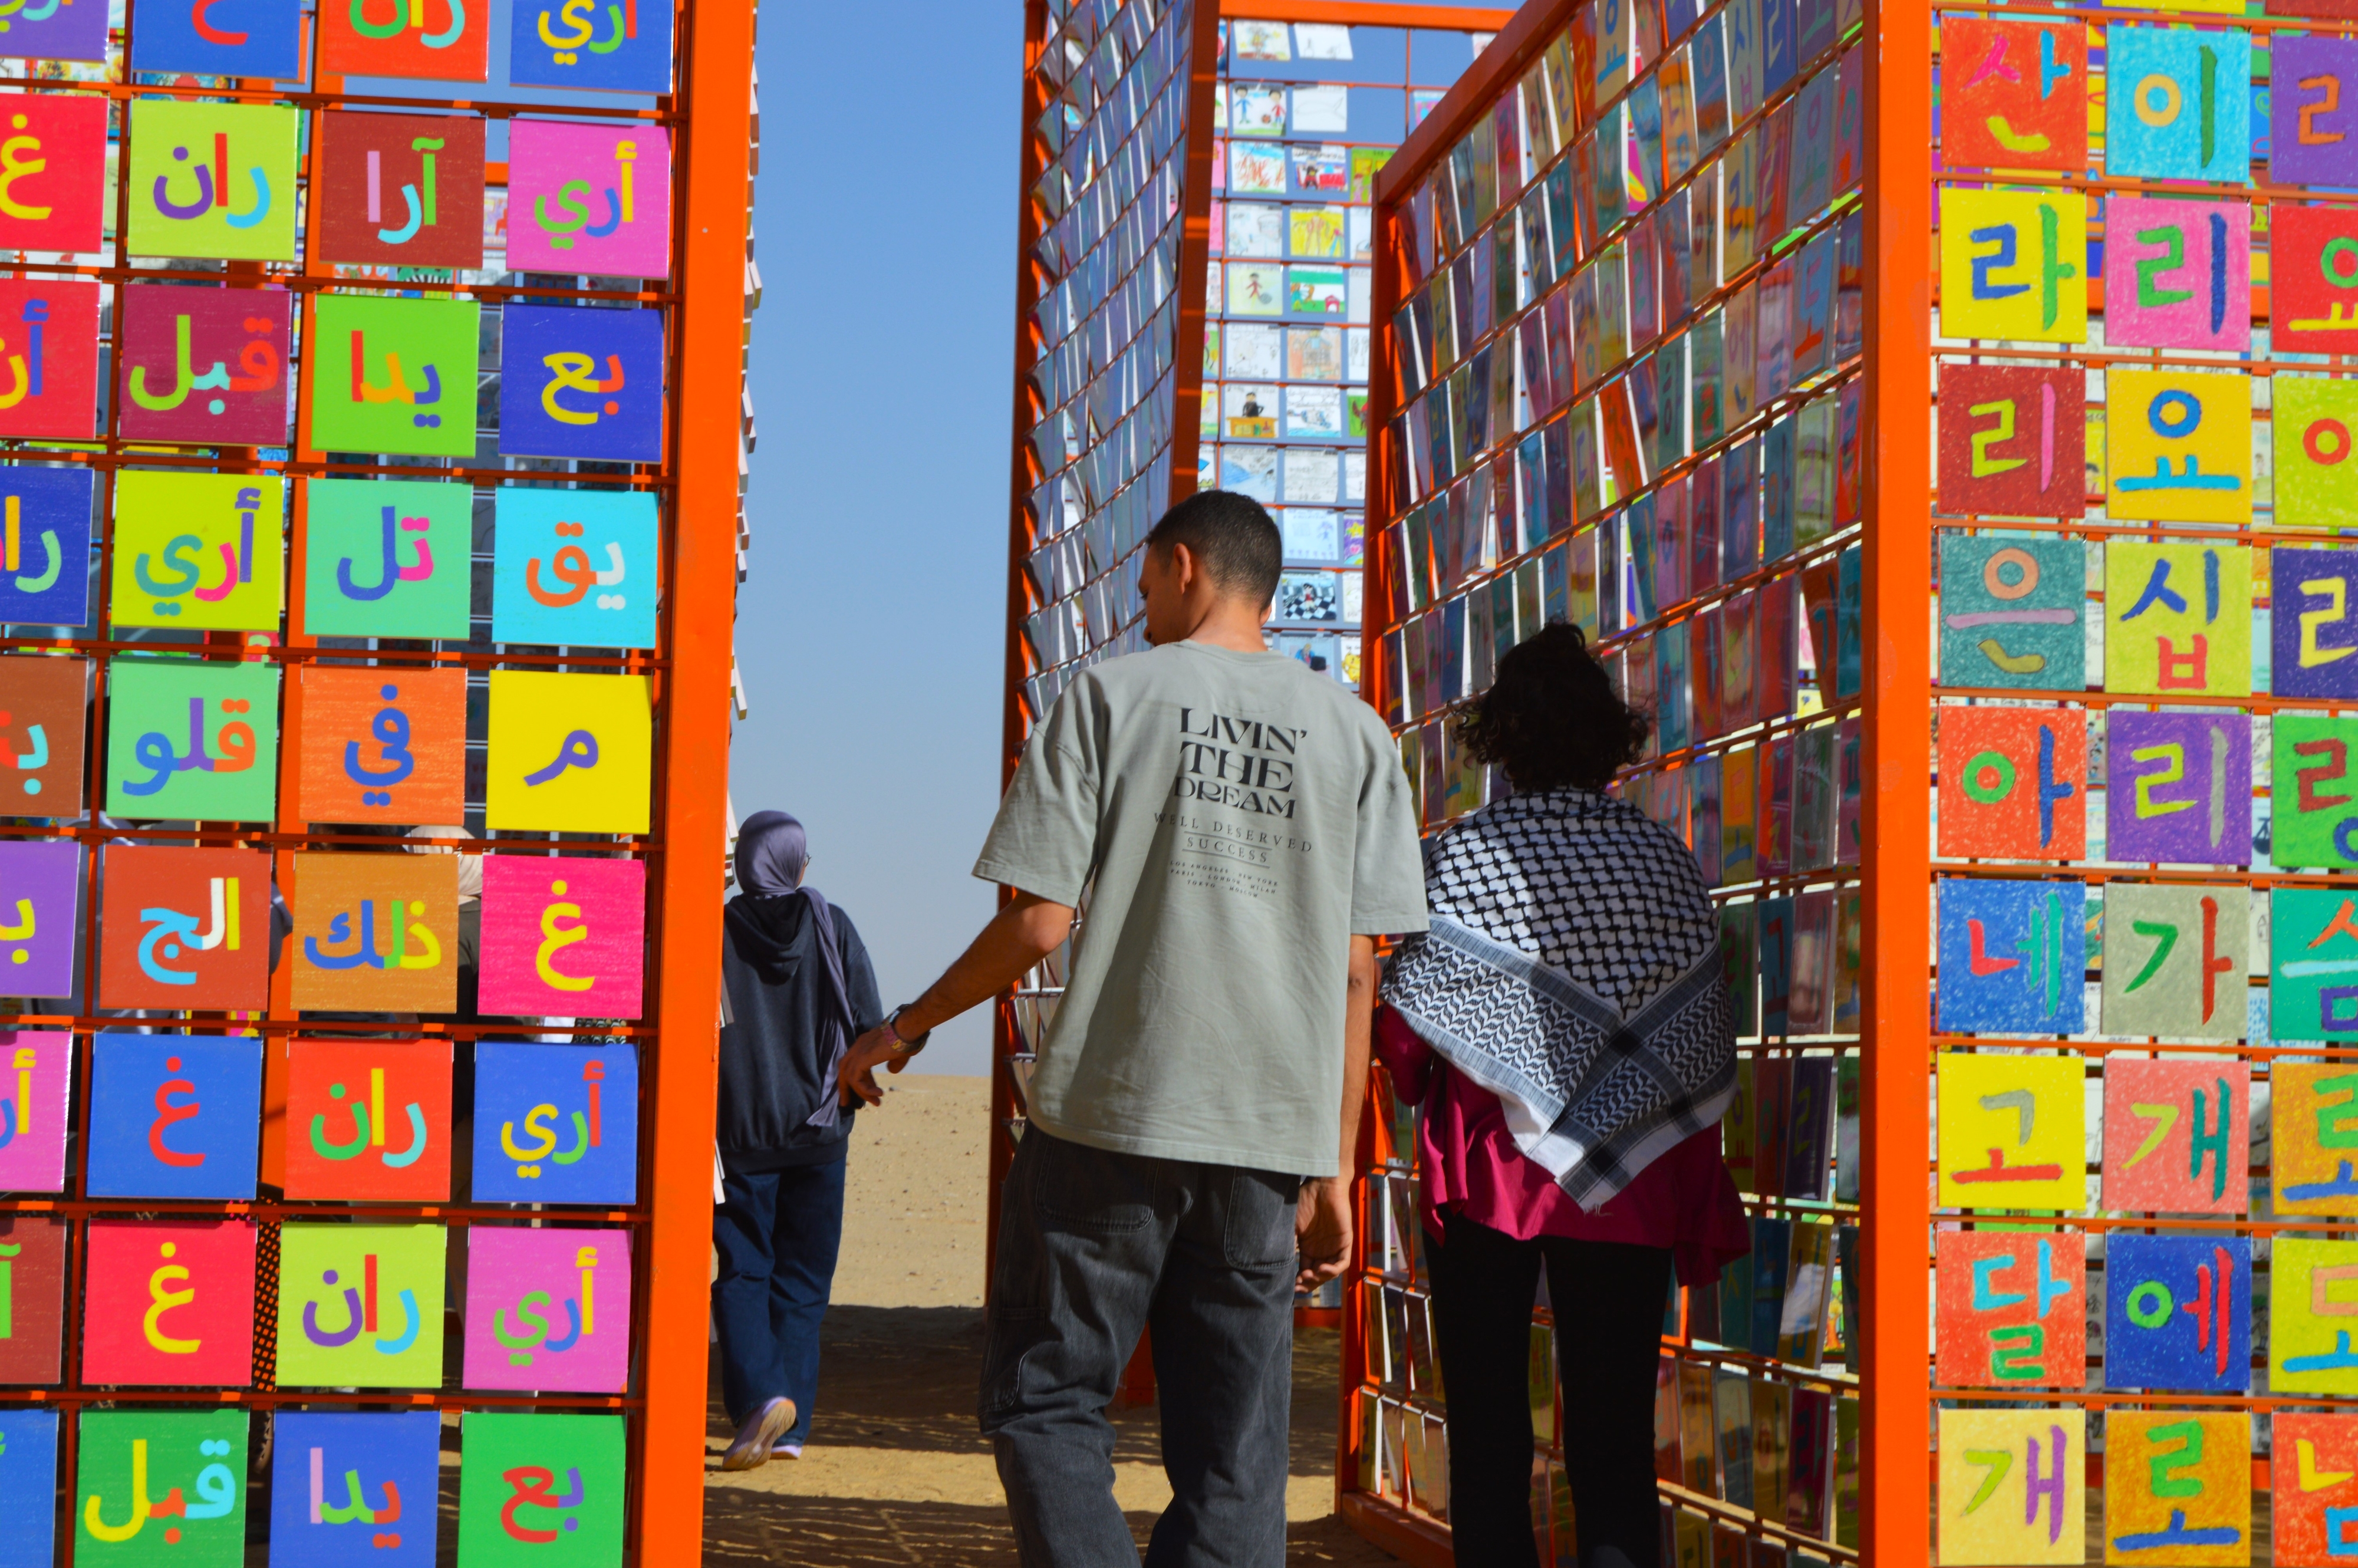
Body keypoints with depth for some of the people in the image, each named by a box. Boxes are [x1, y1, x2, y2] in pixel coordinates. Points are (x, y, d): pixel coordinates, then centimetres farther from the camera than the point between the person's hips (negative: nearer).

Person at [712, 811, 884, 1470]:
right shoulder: (833, 928, -1)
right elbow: (871, 1028, -3)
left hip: (739, 1131, -2)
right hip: (819, 1131, 2)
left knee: (742, 1272, 5)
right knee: (802, 1279, 10)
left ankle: (759, 1393, -17)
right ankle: (790, 1426, 7)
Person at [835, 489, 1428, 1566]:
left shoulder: (1113, 693, 1)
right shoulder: (1355, 732, 10)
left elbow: (1037, 924, -5)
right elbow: (1353, 971, 6)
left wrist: (904, 1030, 9)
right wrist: (1331, 1170, 10)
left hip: (1108, 1115, -3)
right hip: (1272, 1135, 3)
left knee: (1044, 1400, 6)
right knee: (1232, 1455, 7)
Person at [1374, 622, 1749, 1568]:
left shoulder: (1461, 857, -6)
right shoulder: (1668, 864, 0)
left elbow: (1405, 1029, -8)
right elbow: (1705, 1050, 1)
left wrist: (1426, 1095, 15)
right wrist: (1703, 1211, 10)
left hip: (1486, 1174, -1)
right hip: (1630, 1187, 2)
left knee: (1488, 1429, 7)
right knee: (1615, 1430, 3)